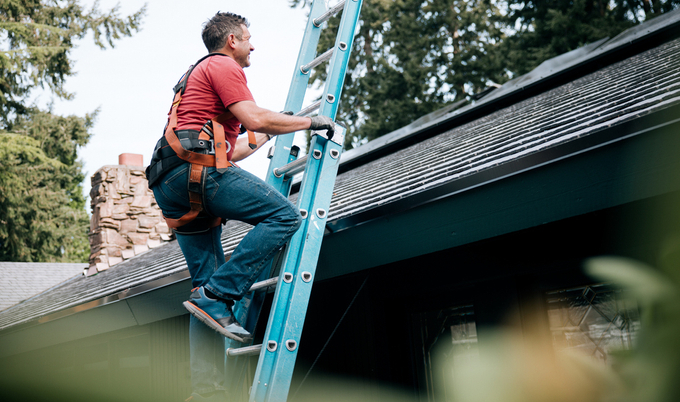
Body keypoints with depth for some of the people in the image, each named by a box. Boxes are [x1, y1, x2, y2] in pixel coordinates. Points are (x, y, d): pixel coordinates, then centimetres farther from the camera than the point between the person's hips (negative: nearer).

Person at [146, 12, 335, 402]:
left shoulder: (200, 73, 36)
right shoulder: (223, 66, 5)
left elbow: (228, 150, 36)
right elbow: (255, 118, -10)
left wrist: (273, 132, 47)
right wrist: (309, 121, 2)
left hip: (172, 186, 10)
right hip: (194, 168, -10)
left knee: (207, 283, 5)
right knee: (284, 215, -15)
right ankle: (217, 297, -21)